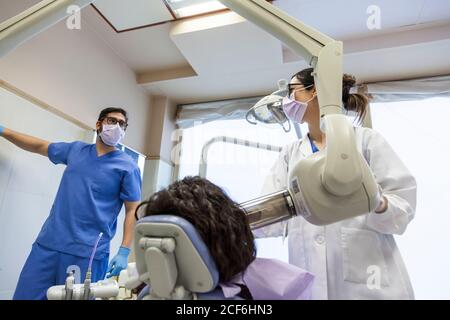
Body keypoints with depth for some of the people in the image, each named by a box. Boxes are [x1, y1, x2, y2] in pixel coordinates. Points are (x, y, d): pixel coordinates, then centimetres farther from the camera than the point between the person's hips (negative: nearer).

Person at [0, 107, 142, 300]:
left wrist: (124, 252, -14)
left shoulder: (127, 166, -5)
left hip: (89, 253, -4)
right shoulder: (76, 149, 9)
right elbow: (40, 146, 26)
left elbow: (133, 210, -8)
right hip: (48, 243, 5)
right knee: (25, 295, 10)